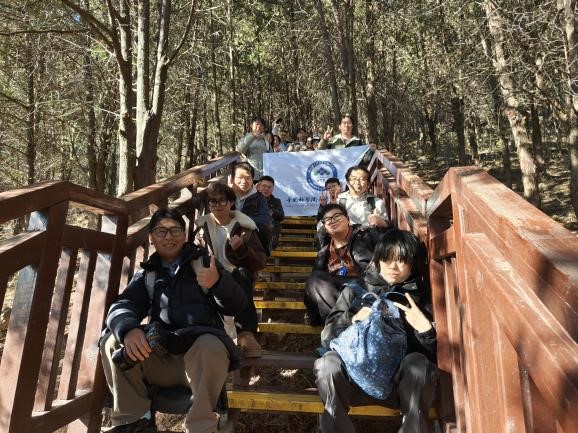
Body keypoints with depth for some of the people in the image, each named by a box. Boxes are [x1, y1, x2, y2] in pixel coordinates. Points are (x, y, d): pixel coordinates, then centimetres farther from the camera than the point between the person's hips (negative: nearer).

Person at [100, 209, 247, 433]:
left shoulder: (203, 262, 10)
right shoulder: (147, 275, 18)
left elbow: (237, 305, -2)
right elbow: (122, 306, -1)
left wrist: (218, 282, -26)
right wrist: (129, 329, -26)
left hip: (203, 354, -3)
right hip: (160, 358, 3)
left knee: (210, 346, -34)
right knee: (113, 342, -16)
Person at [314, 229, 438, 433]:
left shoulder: (421, 297, 12)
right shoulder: (355, 290, 13)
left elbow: (436, 352, 7)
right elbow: (327, 337, 6)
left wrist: (425, 328, -11)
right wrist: (353, 319, -11)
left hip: (402, 383, 0)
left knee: (418, 362, -31)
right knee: (328, 363, -28)